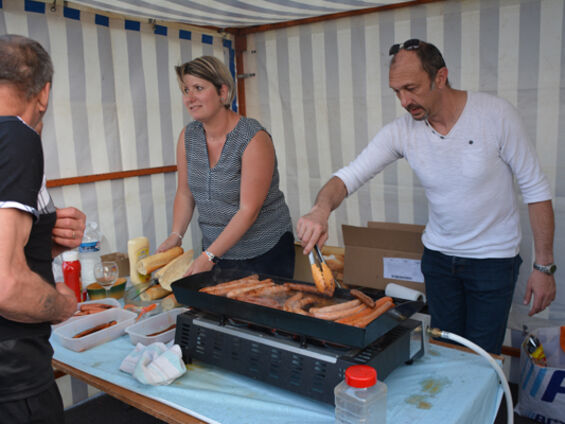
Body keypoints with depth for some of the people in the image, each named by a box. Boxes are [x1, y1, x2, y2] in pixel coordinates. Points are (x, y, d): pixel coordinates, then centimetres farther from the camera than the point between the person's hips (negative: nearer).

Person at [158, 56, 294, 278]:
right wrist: (175, 236, -6)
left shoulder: (254, 139, -19)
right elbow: (184, 193, 9)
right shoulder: (188, 136, 0)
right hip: (215, 249, 5)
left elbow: (249, 211, -22)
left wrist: (209, 256, -24)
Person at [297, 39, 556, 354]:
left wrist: (545, 266, -10)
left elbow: (536, 189, -11)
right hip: (438, 254, 3)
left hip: (493, 259, -3)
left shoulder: (495, 114, -17)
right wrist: (321, 209, -38)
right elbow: (350, 175, -15)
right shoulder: (401, 132, -11)